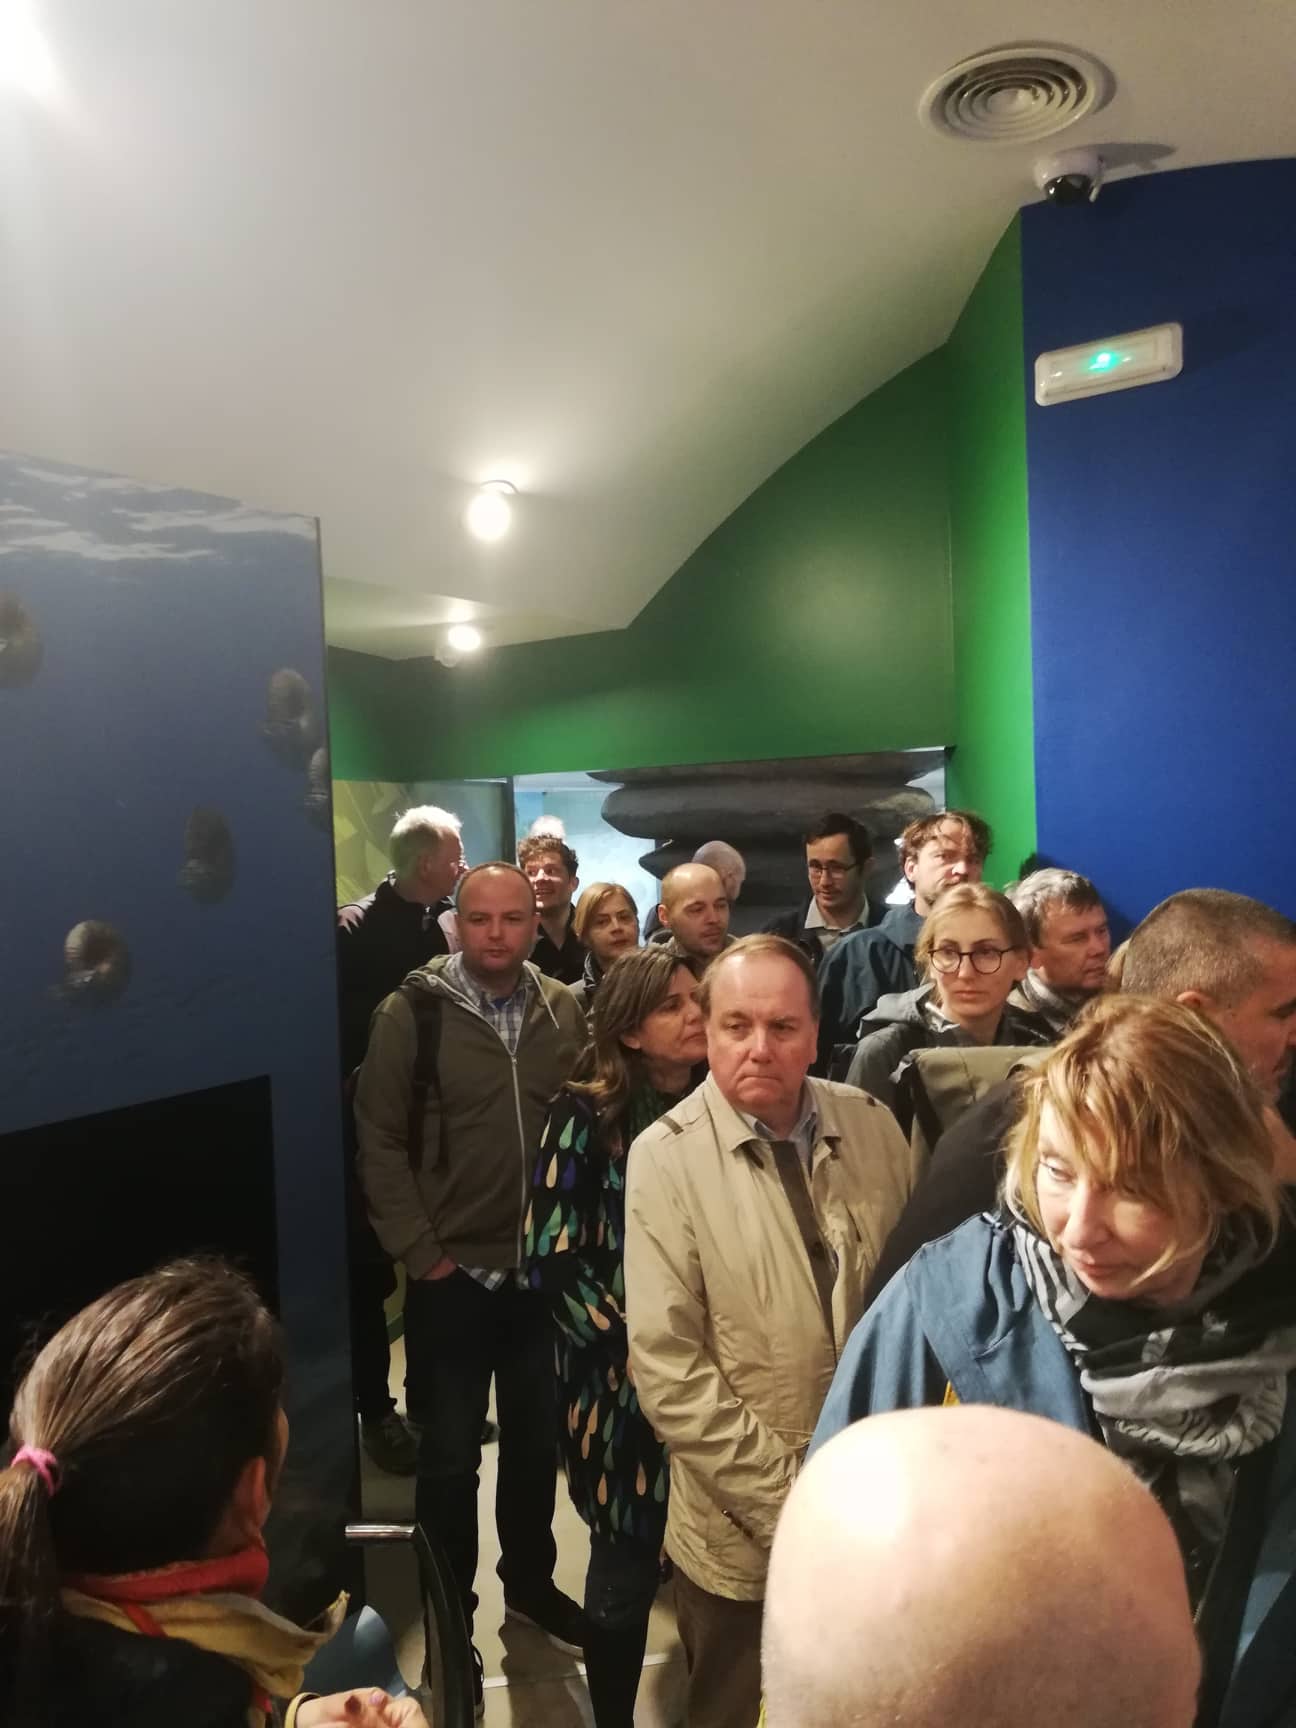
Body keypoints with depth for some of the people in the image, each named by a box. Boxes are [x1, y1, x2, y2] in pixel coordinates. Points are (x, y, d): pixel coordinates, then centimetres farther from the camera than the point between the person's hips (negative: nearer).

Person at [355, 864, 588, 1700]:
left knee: (537, 1442, 20)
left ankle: (530, 1582, 42)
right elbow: (379, 1140, -9)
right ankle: (450, 1616, 32)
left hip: (546, 1269, 3)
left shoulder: (566, 1011, -1)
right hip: (452, 1276, -3)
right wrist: (421, 1252, -11)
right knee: (450, 1457, 11)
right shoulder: (414, 1011, -11)